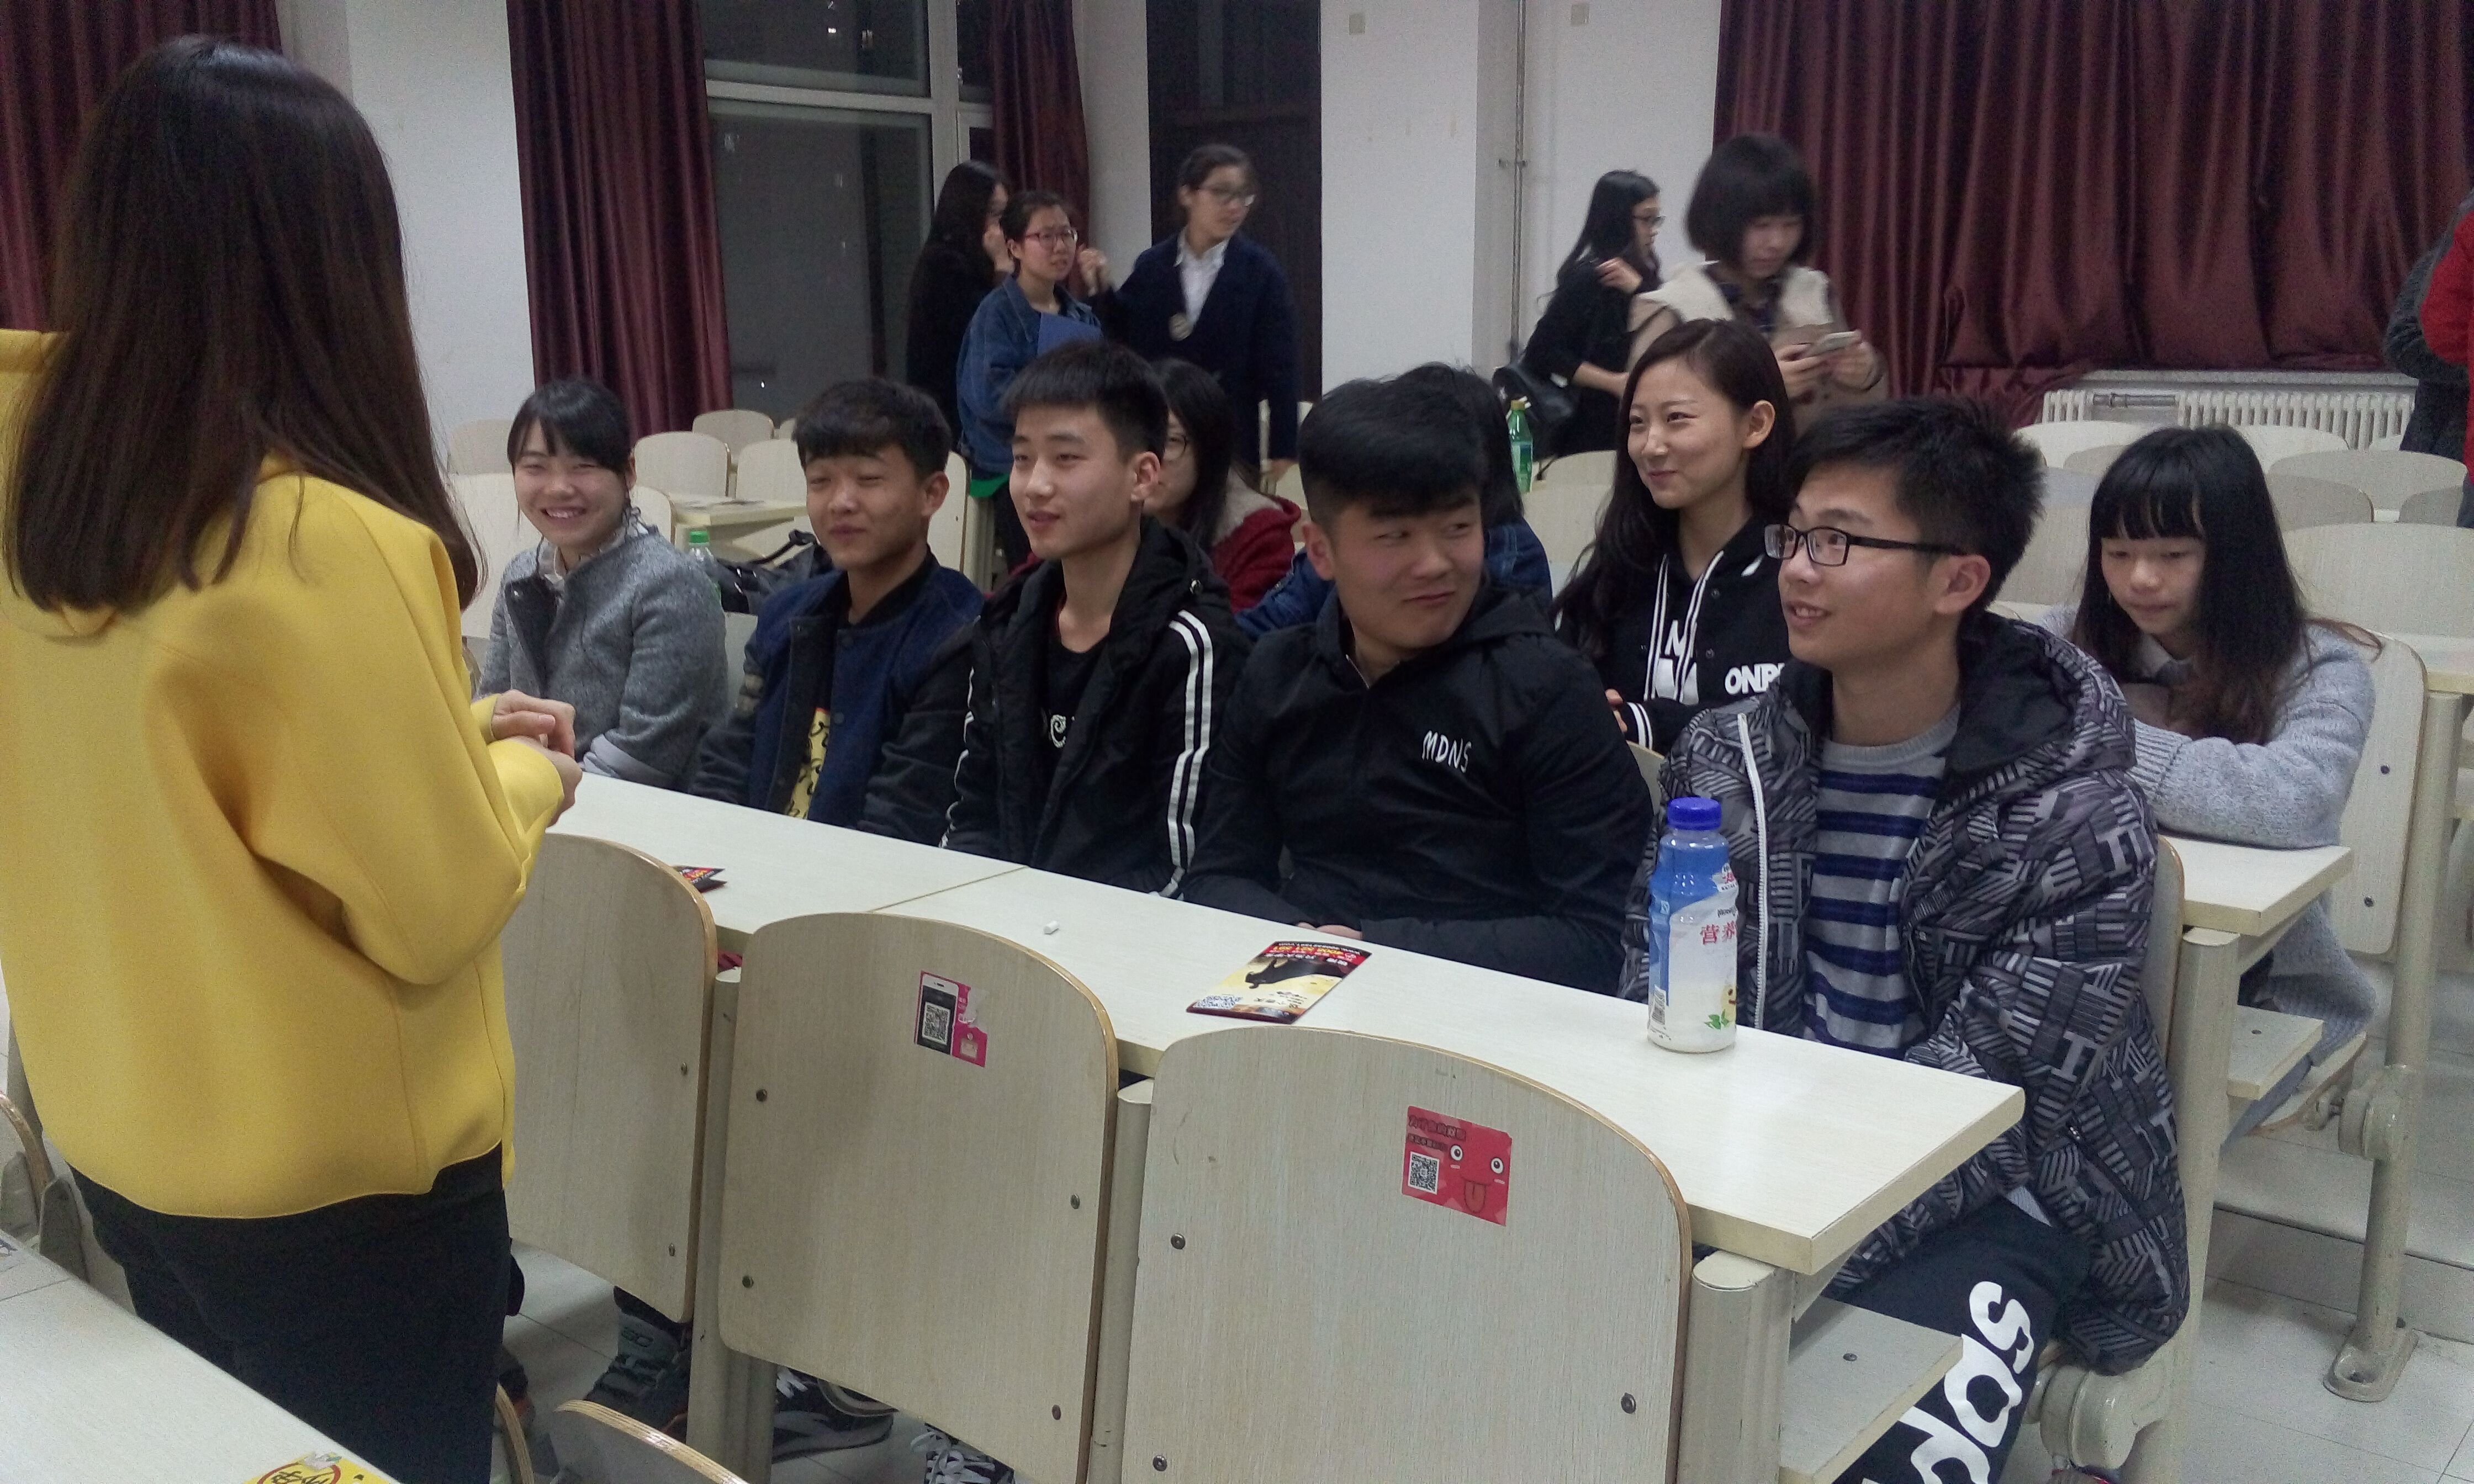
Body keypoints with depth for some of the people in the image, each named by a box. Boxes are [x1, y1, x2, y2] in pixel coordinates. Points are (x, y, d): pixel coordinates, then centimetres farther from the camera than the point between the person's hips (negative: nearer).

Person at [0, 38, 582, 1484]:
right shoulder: (328, 542, -28)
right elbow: (437, 911, -20)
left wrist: (451, 729, 9)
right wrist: (522, 776, -2)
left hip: (124, 1145, 7)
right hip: (337, 1178, -6)